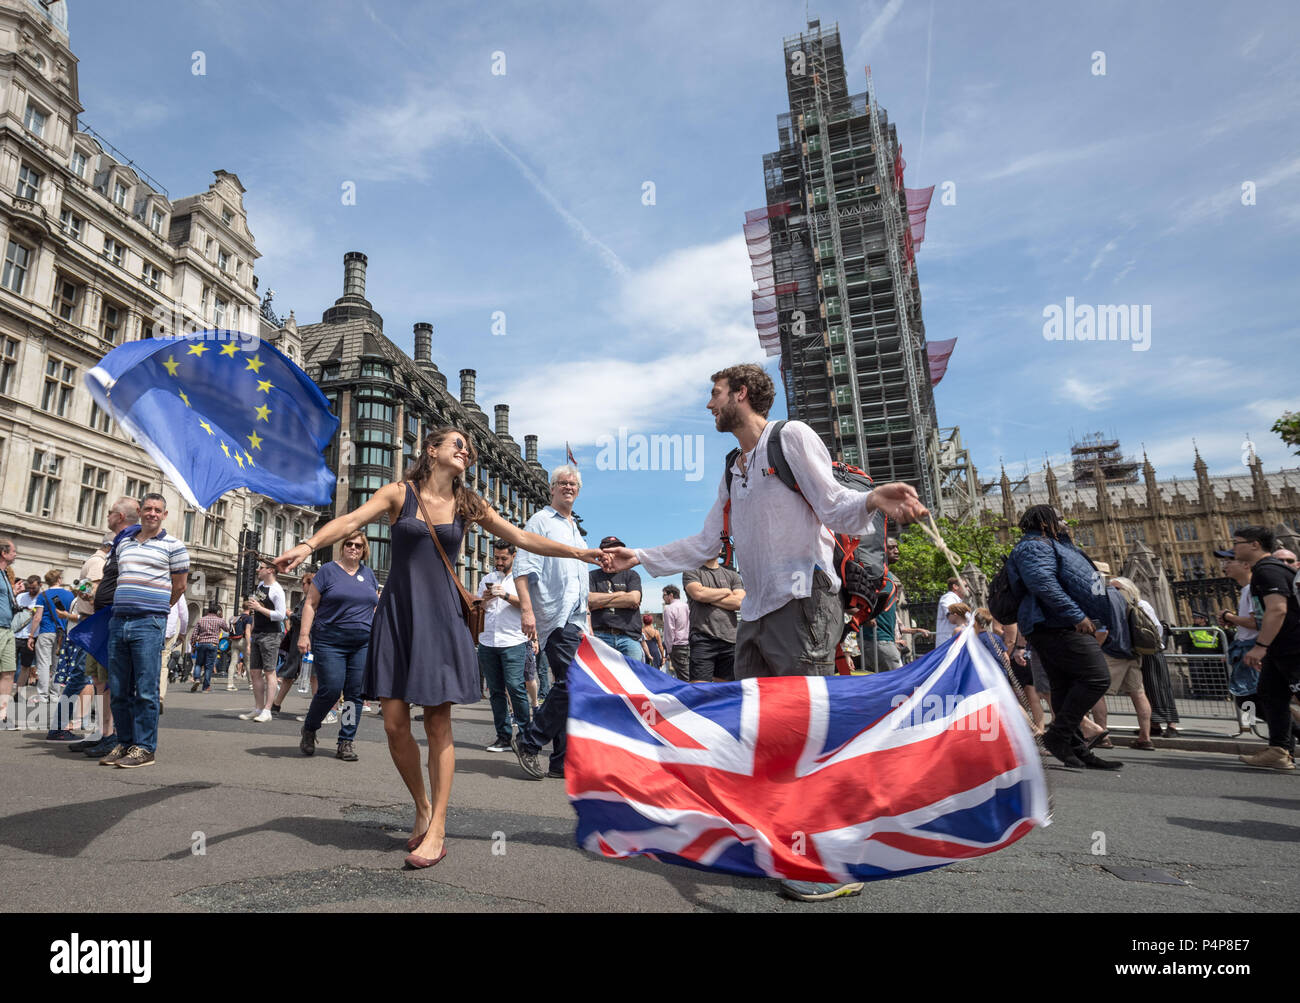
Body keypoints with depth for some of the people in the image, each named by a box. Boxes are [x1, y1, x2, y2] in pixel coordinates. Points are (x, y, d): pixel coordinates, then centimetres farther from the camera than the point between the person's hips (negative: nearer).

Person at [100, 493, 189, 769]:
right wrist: (124, 604, 19)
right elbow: (119, 579, 27)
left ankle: (144, 748, 2)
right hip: (118, 622, 6)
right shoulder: (123, 543, 17)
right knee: (119, 690, 9)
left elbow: (179, 586, 5)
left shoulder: (172, 545, 1)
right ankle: (125, 743, 19)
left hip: (149, 624, -5)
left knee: (145, 691, -4)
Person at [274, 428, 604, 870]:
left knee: (438, 726, -1)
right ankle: (422, 808, 24)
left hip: (441, 617, 1)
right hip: (397, 613, 0)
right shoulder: (400, 494, 3)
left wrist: (577, 552, 3)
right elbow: (352, 520, -12)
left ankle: (437, 829, 9)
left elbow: (522, 538, 8)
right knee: (395, 724, 0)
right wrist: (309, 544, -31)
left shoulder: (468, 506, 8)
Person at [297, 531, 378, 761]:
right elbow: (310, 604, 0)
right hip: (330, 642, -4)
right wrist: (304, 634, -10)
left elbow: (376, 606, 20)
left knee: (355, 694, 1)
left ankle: (347, 742, 9)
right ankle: (309, 730, 19)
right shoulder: (328, 570, 2)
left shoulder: (368, 574, 14)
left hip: (363, 645, 4)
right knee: (330, 690, -9)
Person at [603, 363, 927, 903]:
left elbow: (834, 506, -12)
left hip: (802, 602, -8)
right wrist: (642, 556, 19)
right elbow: (702, 545, 22)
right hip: (756, 612, 9)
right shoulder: (733, 472, 21)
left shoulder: (791, 436, -2)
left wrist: (872, 500, -33)